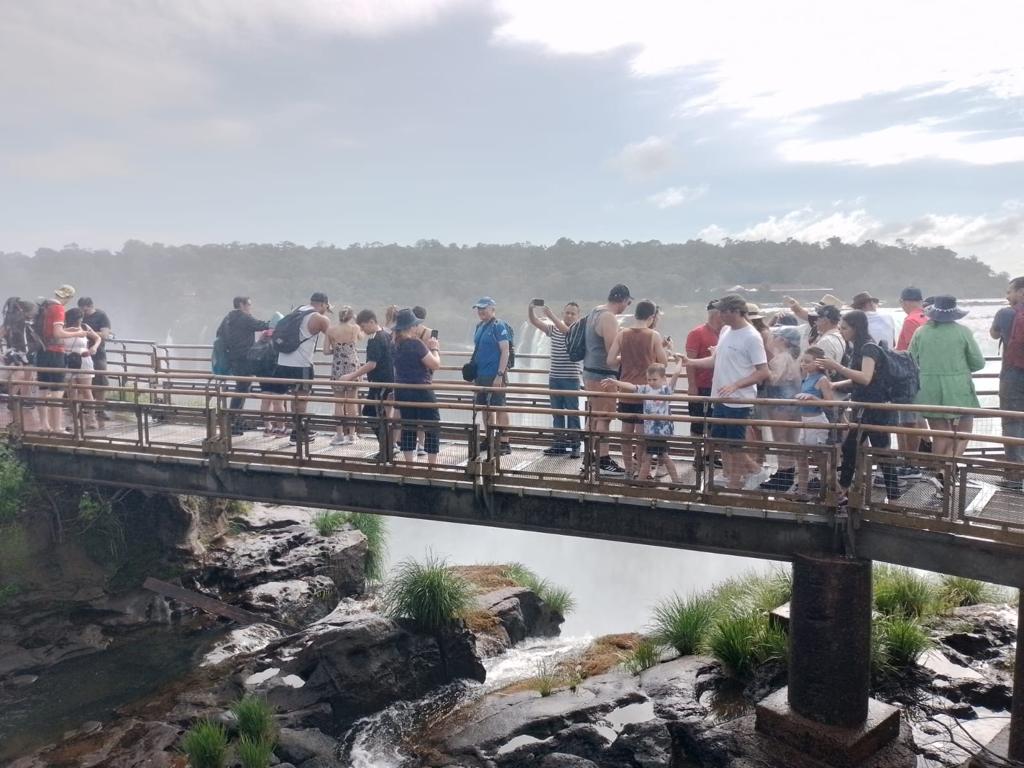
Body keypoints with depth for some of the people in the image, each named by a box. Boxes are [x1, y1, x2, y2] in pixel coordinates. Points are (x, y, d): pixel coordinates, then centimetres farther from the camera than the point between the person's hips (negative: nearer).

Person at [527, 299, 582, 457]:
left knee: (572, 413, -1)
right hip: (554, 378, 5)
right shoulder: (554, 328, 9)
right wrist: (530, 309, -20)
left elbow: (566, 331, -25)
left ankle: (575, 445, 5)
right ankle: (559, 444, 16)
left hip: (571, 379, -5)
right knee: (557, 413, 9)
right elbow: (534, 322, -1)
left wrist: (551, 315, -34)